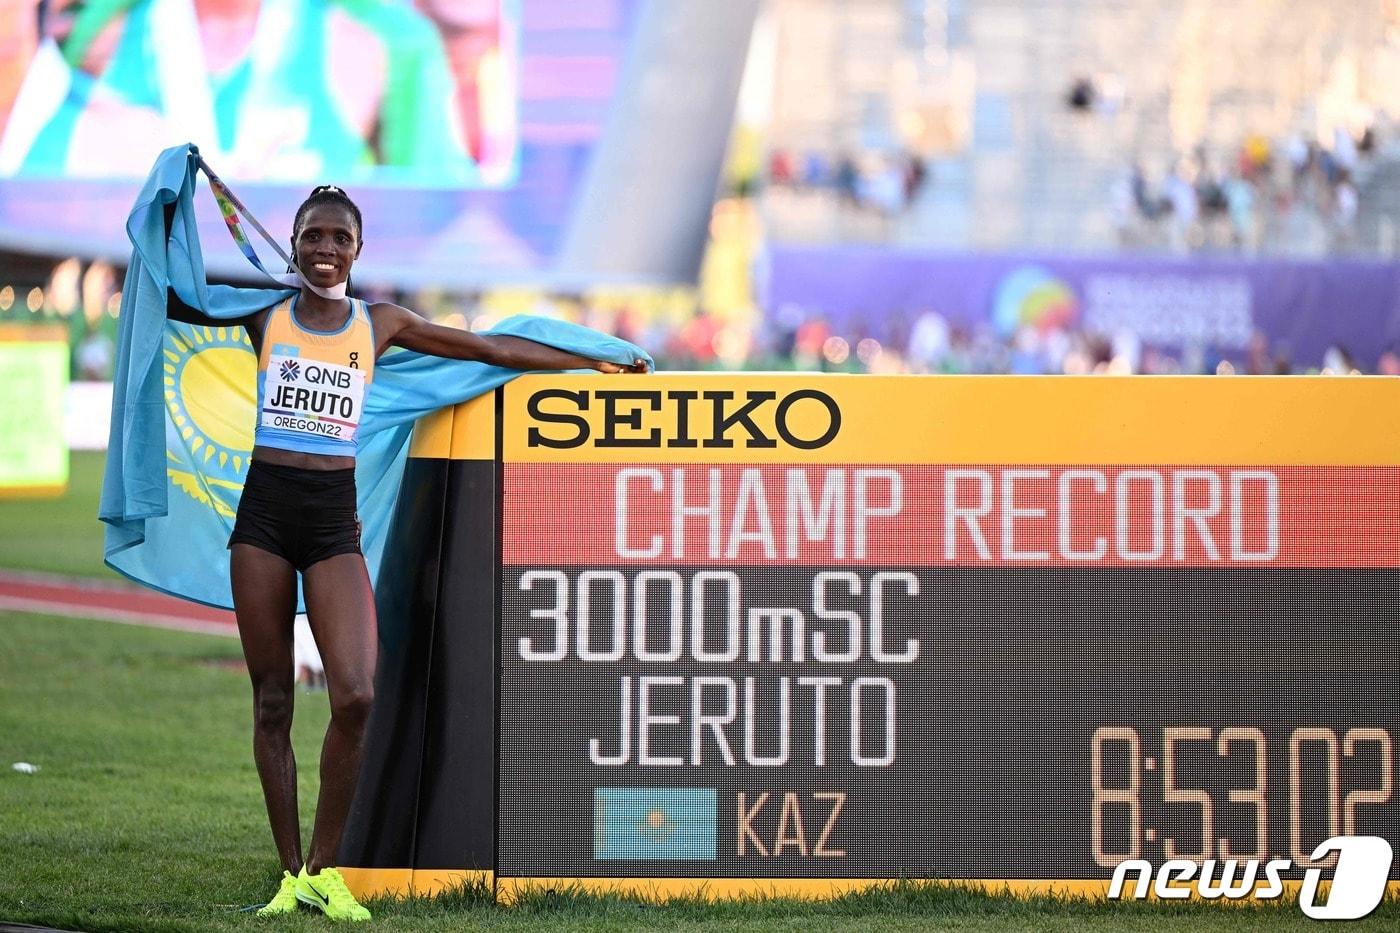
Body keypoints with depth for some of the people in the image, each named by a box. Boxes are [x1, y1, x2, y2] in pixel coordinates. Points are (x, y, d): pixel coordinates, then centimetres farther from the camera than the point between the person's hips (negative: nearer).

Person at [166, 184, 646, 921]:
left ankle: (324, 870, -1)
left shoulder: (380, 325, 9)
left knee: (355, 697, -15)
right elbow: (165, 298, 14)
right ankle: (290, 876, 7)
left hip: (334, 520, 0)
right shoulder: (265, 314, 7)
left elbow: (487, 348, 17)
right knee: (271, 702, 1)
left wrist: (594, 363, 22)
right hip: (265, 509, 0)